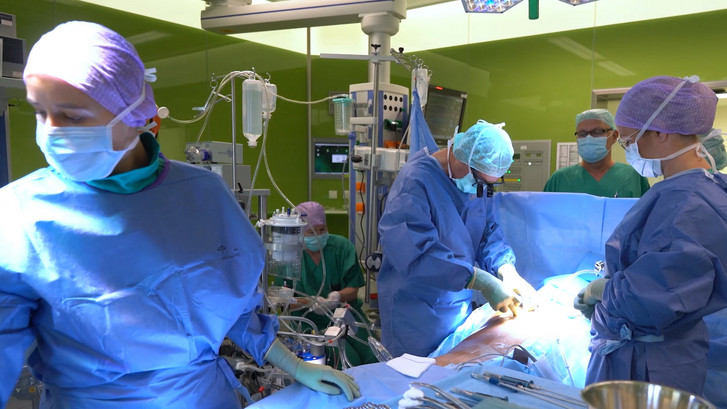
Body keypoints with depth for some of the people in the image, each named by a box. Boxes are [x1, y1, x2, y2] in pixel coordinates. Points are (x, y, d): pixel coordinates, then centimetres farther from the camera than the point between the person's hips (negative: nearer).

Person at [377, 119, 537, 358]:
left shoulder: (475, 182, 4)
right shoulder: (415, 181, -23)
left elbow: (488, 234, 6)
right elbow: (417, 254, -32)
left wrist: (507, 271, -13)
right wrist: (481, 281, -34)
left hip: (461, 308, 8)